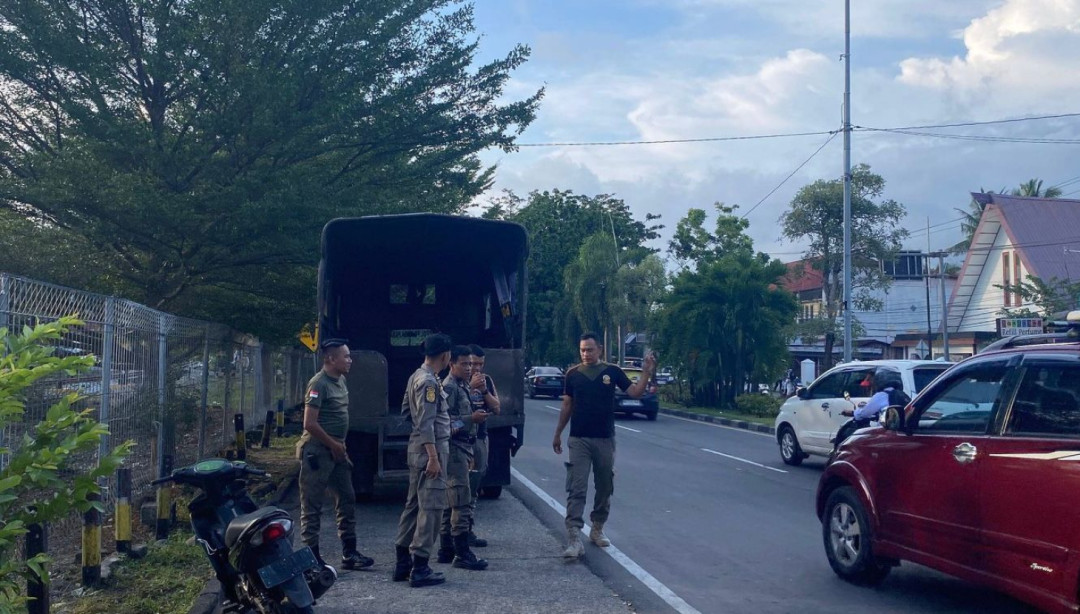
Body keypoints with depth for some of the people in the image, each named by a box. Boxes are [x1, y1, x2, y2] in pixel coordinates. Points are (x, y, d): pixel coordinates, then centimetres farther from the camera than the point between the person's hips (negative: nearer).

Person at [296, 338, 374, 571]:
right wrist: (333, 445, -12)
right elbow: (310, 423, -20)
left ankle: (349, 554, 17)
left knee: (347, 500, 11)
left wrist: (341, 446, 13)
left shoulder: (340, 381, 12)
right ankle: (312, 556, 5)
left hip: (336, 452, 9)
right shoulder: (319, 384, -15)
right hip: (318, 452, -9)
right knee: (312, 506, -1)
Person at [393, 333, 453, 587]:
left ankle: (403, 562, 21)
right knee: (431, 508, -7)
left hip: (418, 449, 10)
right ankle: (420, 568, -5)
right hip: (430, 449, -10)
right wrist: (434, 457, -21)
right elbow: (426, 423, -21)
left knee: (414, 504, 15)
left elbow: (406, 411, 20)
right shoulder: (429, 382, -17)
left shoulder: (416, 377, 12)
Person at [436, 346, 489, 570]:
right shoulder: (449, 387, -12)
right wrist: (471, 419, -24)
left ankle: (446, 550, 18)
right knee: (461, 503, -11)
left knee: (451, 502, 13)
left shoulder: (462, 387, 18)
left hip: (462, 449, 10)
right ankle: (462, 554, -10)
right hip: (454, 450, -10)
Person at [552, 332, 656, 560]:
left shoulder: (612, 371, 1)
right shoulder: (573, 374, 1)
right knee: (576, 489, -9)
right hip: (579, 440, -1)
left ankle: (597, 529, 30)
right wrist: (558, 434, 11)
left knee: (605, 488, 12)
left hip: (605, 440, 2)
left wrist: (647, 372, -17)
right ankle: (574, 538, -15)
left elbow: (635, 393, -2)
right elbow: (567, 406, 8)